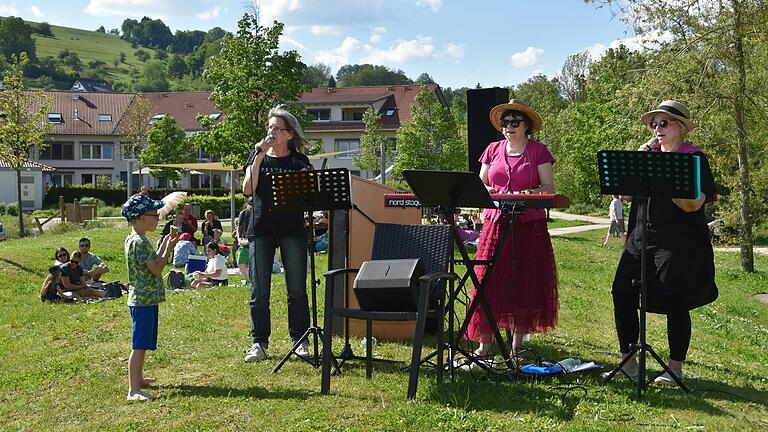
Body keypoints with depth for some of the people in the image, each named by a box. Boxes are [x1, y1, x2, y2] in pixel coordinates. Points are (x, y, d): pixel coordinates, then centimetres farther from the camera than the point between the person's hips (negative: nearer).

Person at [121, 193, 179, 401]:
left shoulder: (134, 239, 14)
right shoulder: (139, 242, -19)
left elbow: (153, 263, 19)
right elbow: (156, 268, -19)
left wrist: (164, 245, 14)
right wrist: (168, 249, -8)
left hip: (144, 299, 11)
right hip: (144, 300, -11)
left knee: (142, 344, 21)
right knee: (139, 345, -9)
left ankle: (138, 379, 34)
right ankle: (134, 390, -9)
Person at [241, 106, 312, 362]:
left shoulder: (299, 161, 9)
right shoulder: (258, 156, 10)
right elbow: (248, 190, -5)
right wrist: (260, 156, -9)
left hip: (292, 228, 0)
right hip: (261, 228, 0)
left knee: (297, 289, 3)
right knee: (259, 290, 2)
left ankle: (300, 341, 13)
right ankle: (259, 343, 13)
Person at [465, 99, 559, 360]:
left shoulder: (538, 151, 3)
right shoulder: (493, 150, 13)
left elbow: (549, 187, 0)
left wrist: (530, 193, -20)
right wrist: (486, 191, -7)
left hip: (529, 225, -2)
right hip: (496, 222, 2)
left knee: (525, 284, 0)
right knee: (488, 281, -4)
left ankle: (517, 343, 13)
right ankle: (485, 342, 2)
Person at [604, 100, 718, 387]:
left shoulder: (694, 158, -2)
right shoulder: (647, 155, 15)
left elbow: (694, 204, -13)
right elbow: (625, 194, 8)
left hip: (678, 243, -5)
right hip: (641, 237, 6)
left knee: (675, 302, -3)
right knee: (621, 292, -1)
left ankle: (675, 368, 13)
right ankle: (628, 362, 12)